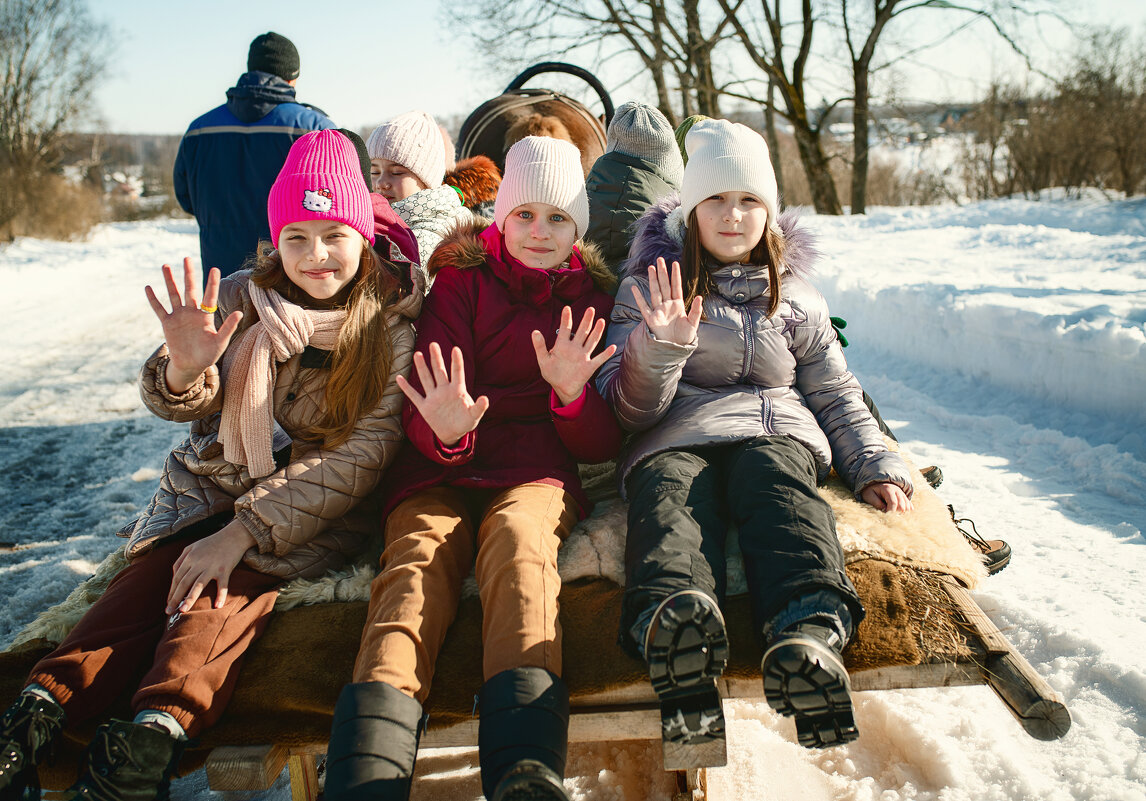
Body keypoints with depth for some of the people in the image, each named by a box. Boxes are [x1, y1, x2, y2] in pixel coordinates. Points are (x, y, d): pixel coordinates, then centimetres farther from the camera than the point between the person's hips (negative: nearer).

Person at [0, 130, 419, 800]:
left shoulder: (391, 329, -6)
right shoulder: (239, 299, 4)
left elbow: (363, 452, -14)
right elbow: (177, 405, 3)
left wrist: (244, 530, -20)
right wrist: (185, 370, -24)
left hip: (316, 512, -3)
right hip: (211, 488, 4)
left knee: (228, 590, -31)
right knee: (151, 573, -24)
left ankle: (156, 731, -48)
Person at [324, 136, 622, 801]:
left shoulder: (594, 300, 17)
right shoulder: (464, 281, 12)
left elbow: (603, 445, 11)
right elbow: (425, 411, 2)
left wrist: (572, 392, -12)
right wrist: (445, 431, -24)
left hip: (538, 475, 0)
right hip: (442, 472, 0)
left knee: (517, 533, -35)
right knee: (419, 561, -33)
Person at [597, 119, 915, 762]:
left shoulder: (794, 293, 24)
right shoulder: (650, 285, 17)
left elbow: (836, 394, 23)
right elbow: (630, 407, 7)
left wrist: (875, 465, 5)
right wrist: (662, 346, -14)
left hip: (777, 429, 1)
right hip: (676, 436, -1)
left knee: (775, 482, -37)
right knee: (669, 494, -38)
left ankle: (809, 635, -65)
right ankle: (671, 622, -71)